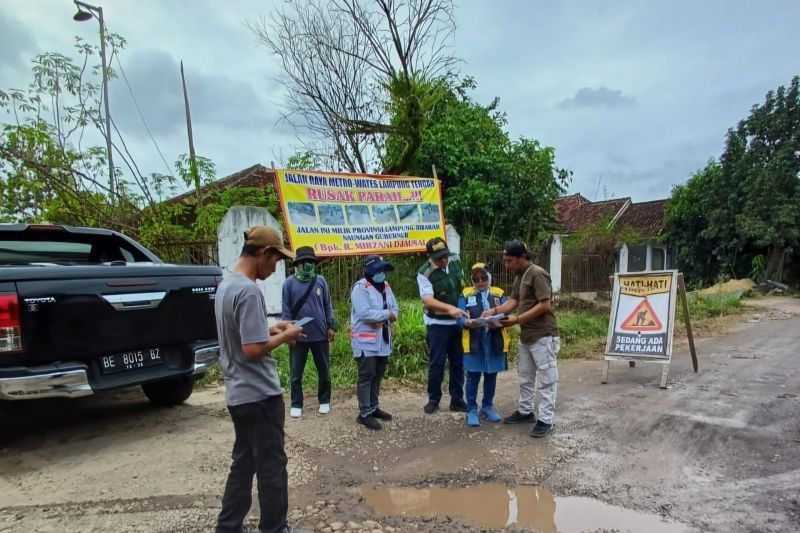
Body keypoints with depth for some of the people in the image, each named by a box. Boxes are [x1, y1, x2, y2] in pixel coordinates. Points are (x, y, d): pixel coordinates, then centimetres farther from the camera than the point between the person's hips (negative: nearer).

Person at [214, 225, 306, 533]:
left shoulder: (225, 285, 8)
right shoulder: (249, 291, -22)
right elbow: (253, 349, -25)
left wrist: (271, 329, 11)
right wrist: (284, 336, -10)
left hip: (238, 394, 9)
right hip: (260, 395, -9)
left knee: (243, 463, 19)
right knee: (271, 466, 6)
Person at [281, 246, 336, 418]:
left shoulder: (321, 281, 2)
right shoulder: (290, 283, -3)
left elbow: (328, 305, 6)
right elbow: (286, 309, -2)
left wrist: (331, 326, 1)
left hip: (320, 334, 1)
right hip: (298, 335, -1)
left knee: (324, 370, 11)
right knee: (296, 373, 7)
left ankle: (324, 401, 27)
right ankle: (296, 404, 21)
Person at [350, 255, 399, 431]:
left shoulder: (385, 286, 11)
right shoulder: (360, 287, -15)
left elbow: (395, 308, 7)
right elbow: (364, 313, -26)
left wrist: (383, 320, -14)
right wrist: (387, 314, -18)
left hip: (383, 340, 8)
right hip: (365, 341, -8)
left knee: (378, 374, 16)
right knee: (366, 376, -5)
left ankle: (374, 407, 29)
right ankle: (364, 413, 3)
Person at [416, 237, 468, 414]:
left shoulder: (455, 260, -4)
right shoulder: (424, 274, -20)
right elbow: (428, 301, -31)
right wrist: (450, 308, -46)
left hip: (458, 321, 5)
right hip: (437, 324, -5)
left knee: (458, 362, 11)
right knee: (436, 363, 3)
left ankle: (457, 400, 23)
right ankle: (433, 400, 19)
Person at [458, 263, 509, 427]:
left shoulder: (499, 294, 8)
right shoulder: (465, 295, 4)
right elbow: (460, 318, -5)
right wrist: (469, 323, -26)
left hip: (494, 341, 2)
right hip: (473, 341, -2)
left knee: (491, 375, 12)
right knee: (473, 376, 2)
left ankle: (487, 407, 27)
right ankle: (471, 410, 13)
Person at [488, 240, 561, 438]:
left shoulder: (537, 274, -18)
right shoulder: (519, 276, 11)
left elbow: (545, 305, -22)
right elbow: (514, 300, 10)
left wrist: (517, 319, -23)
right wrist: (495, 310, -6)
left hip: (543, 335, -10)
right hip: (526, 335, 10)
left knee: (546, 378, 1)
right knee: (525, 376, 19)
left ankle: (546, 420, 8)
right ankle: (525, 411, 32)